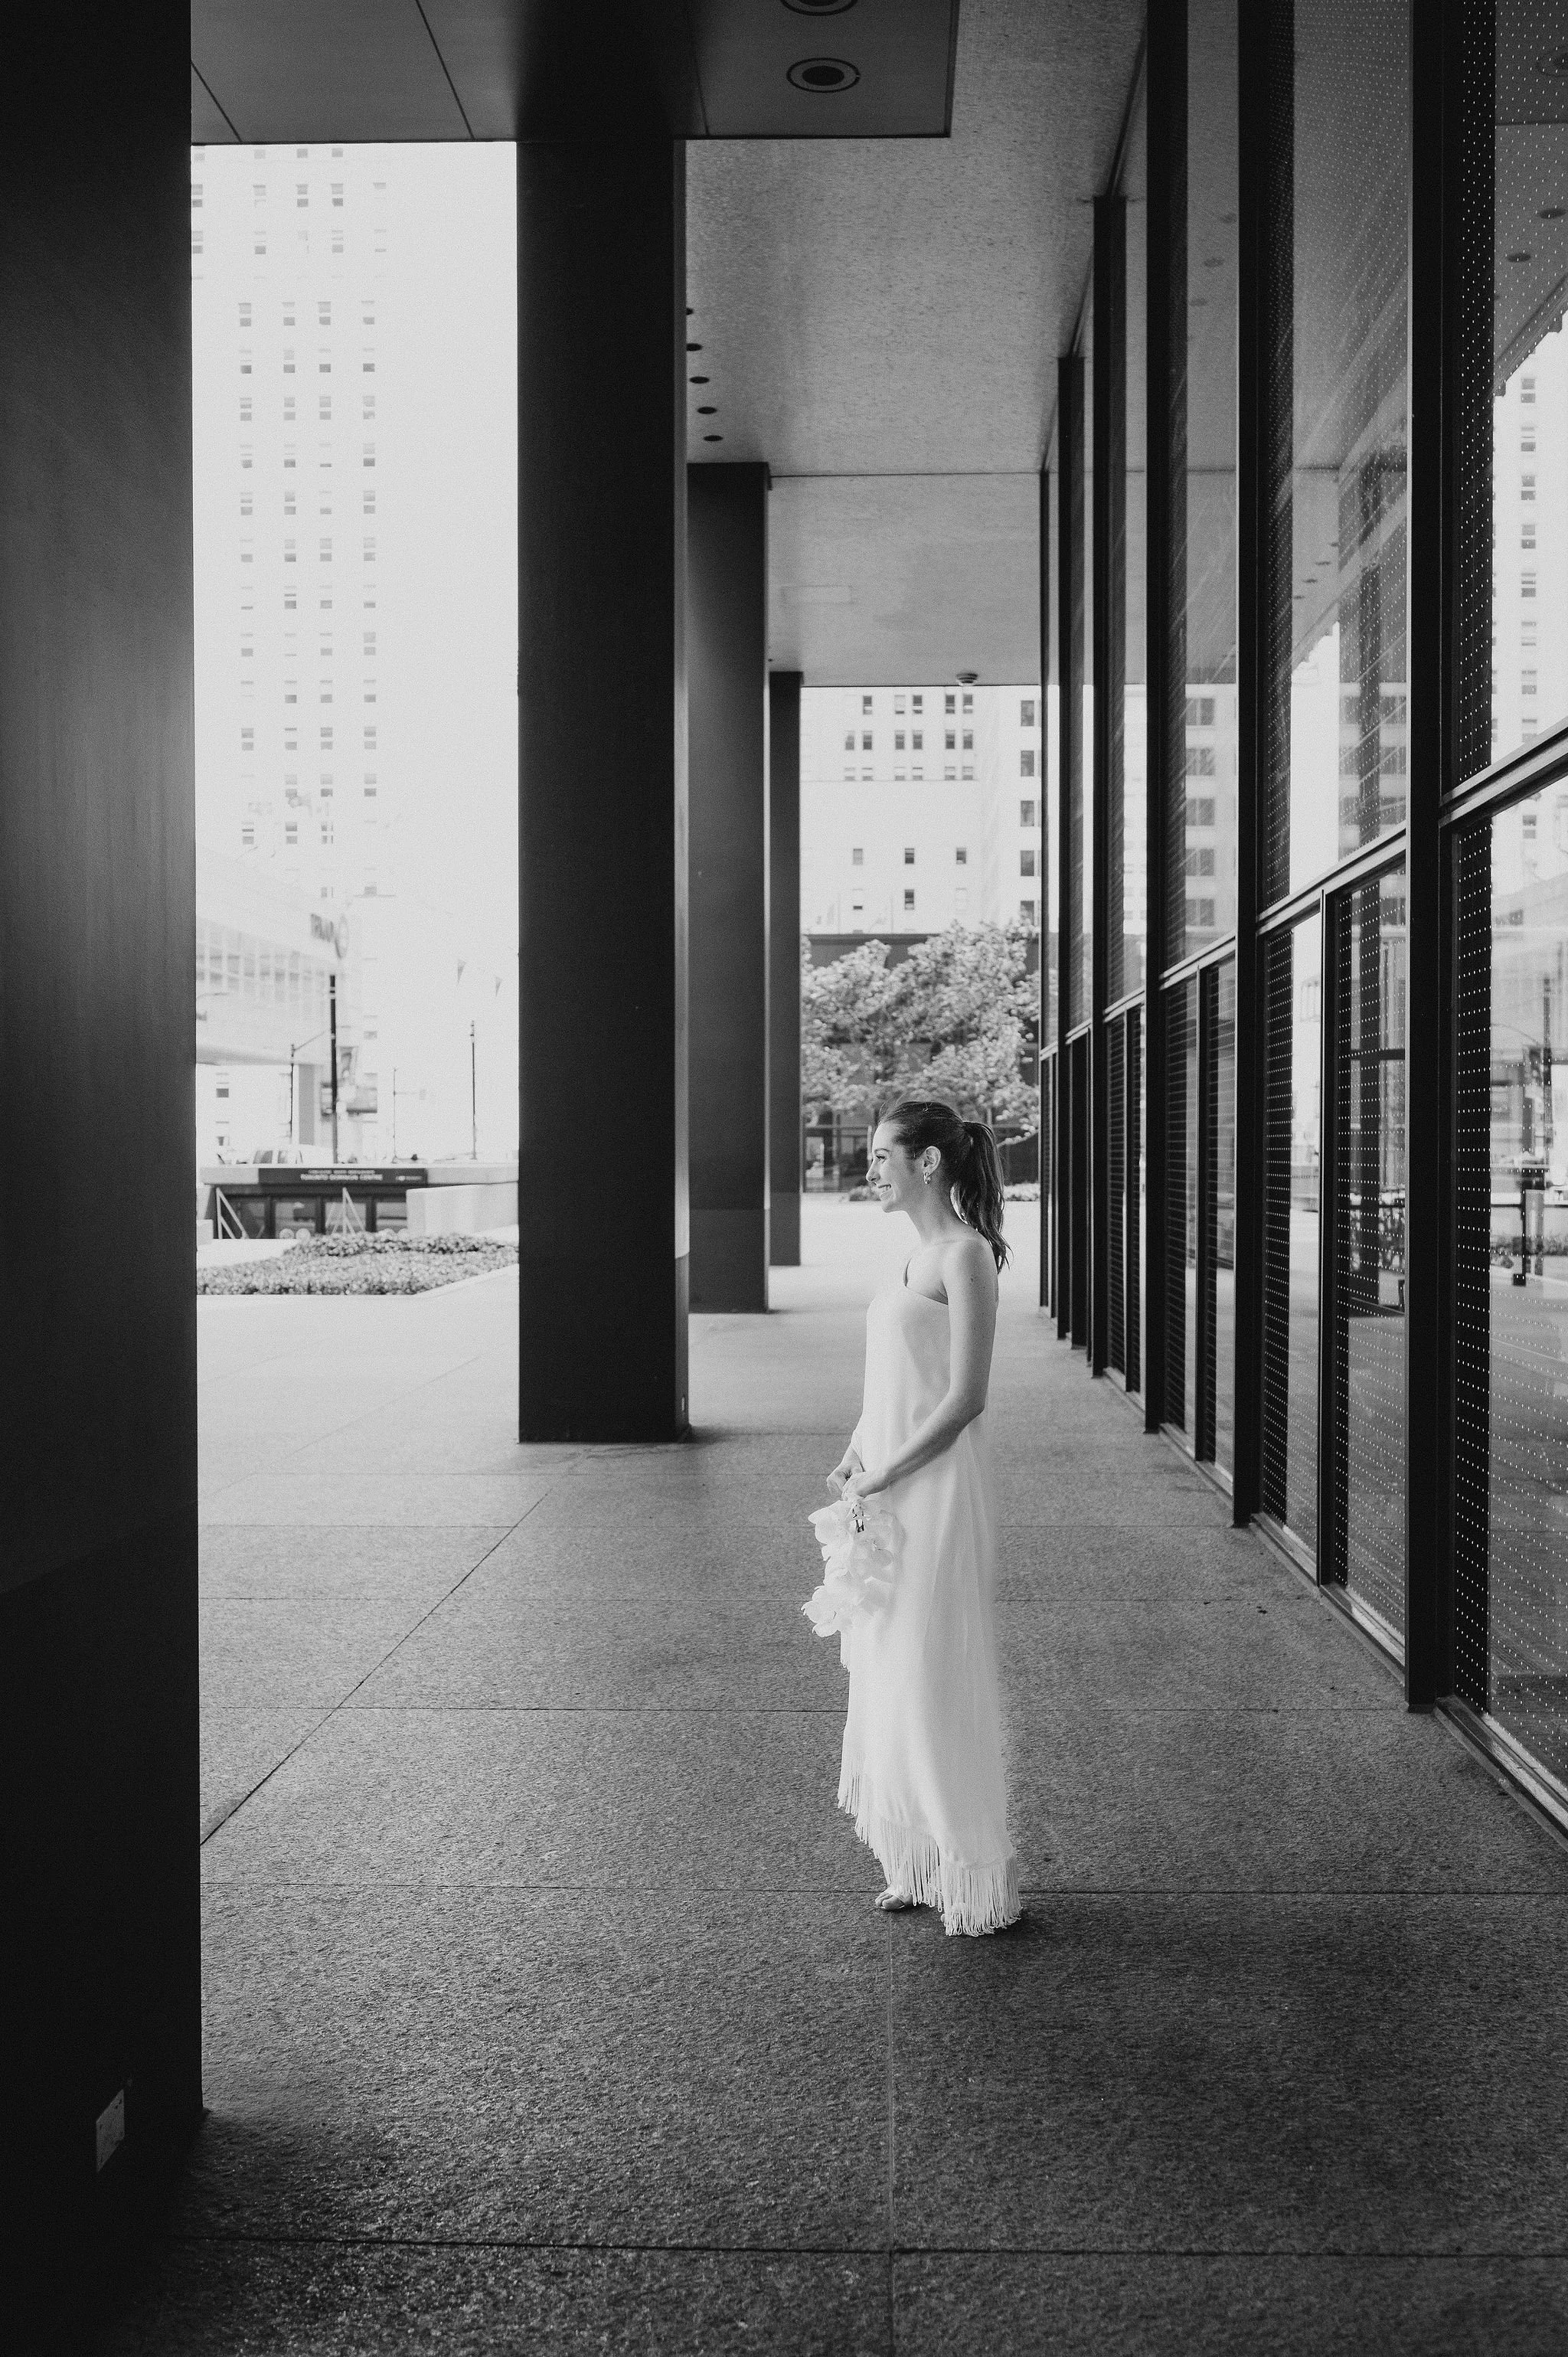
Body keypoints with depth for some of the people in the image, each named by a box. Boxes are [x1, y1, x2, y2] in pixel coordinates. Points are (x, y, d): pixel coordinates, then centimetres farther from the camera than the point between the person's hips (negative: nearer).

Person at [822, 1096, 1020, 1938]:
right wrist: (851, 1457, 4)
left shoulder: (965, 1253, -14)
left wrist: (883, 1476, -16)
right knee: (891, 1678, 14)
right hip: (888, 1487, 9)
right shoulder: (917, 1250, 13)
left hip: (936, 1489, -9)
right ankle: (920, 1864, 27)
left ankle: (976, 1876, 15)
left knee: (935, 1680, 0)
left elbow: (964, 1398, -18)